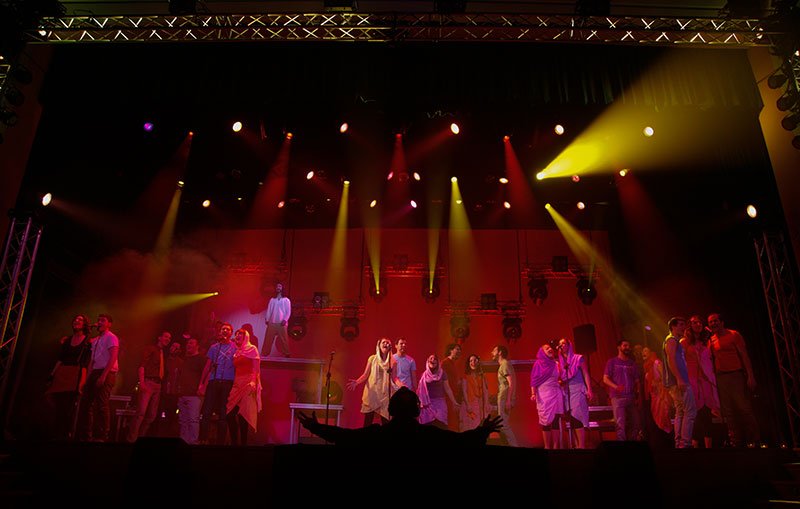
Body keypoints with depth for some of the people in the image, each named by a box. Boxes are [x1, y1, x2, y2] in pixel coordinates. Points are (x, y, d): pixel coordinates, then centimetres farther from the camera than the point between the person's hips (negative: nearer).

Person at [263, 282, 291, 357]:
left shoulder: (286, 300, 10)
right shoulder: (272, 300, 18)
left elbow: (288, 311, 3)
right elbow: (269, 310, 13)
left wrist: (285, 320, -11)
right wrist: (267, 319, -2)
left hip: (282, 323, -2)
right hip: (272, 323, 2)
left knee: (284, 339, -6)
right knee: (268, 339, -3)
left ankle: (287, 354, -4)